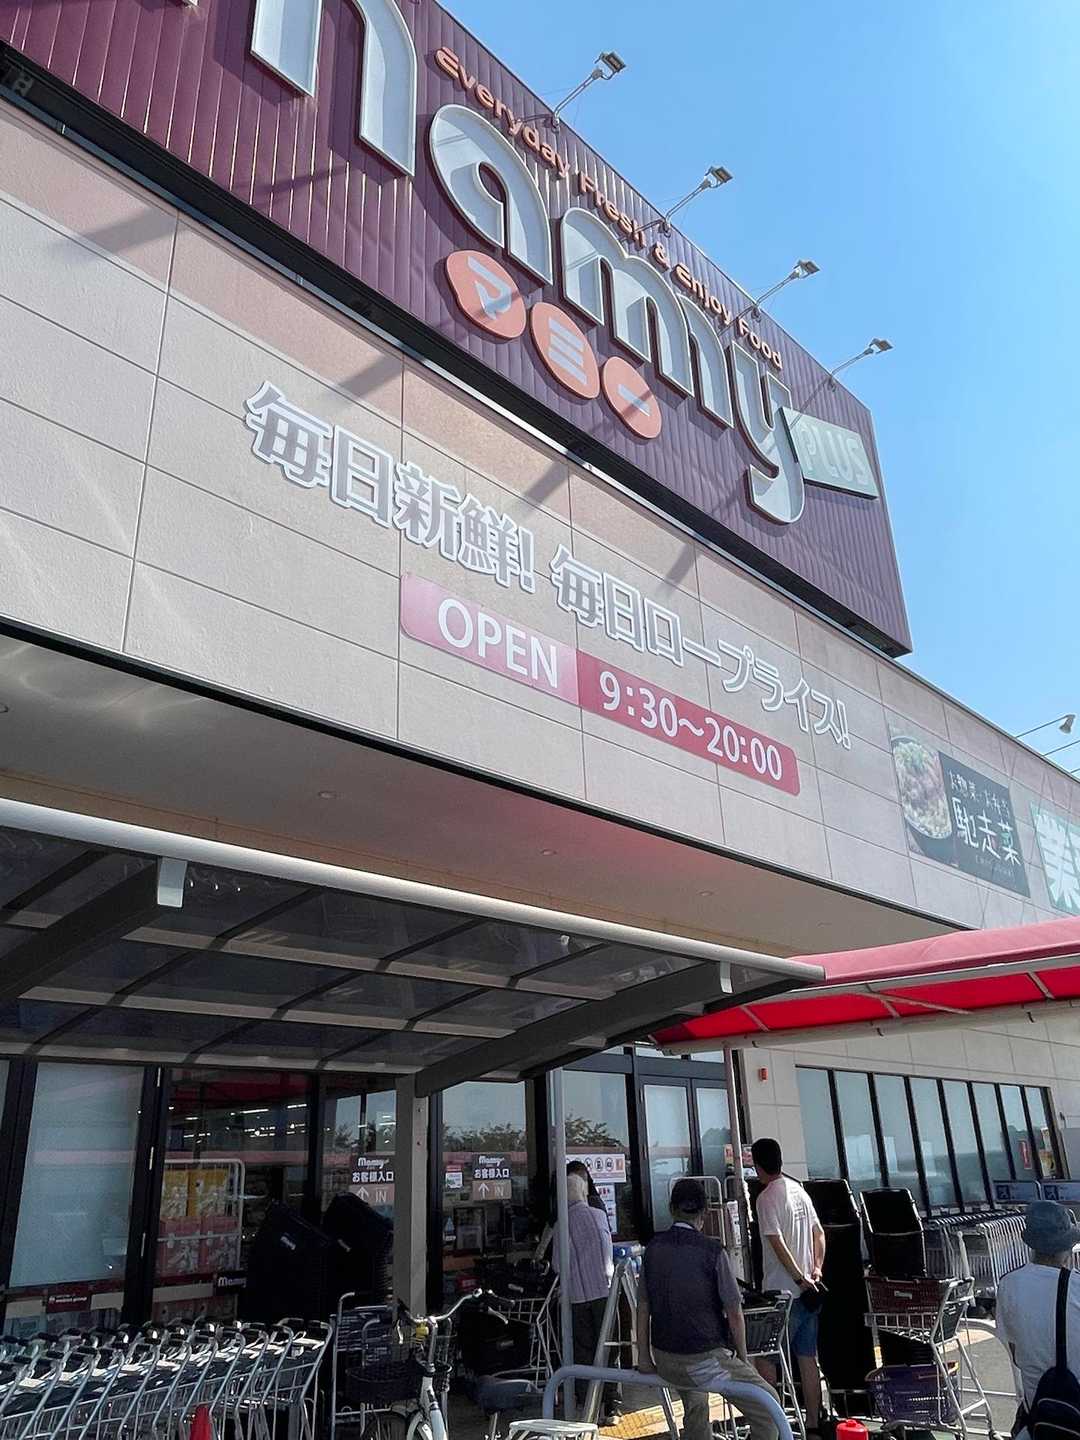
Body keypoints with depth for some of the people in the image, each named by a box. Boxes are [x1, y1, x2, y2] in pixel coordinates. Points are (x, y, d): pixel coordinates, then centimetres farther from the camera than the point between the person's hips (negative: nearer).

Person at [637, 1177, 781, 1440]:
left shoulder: (653, 1247, 1)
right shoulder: (712, 1251, -13)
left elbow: (643, 1306, 6)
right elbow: (734, 1312, -7)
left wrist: (644, 1356, 15)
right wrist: (743, 1358, 7)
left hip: (664, 1359, 6)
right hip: (705, 1359, -6)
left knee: (695, 1408, 33)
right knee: (767, 1405, 10)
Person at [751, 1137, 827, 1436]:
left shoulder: (766, 1198, -15)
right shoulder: (799, 1190, 9)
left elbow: (777, 1242, -21)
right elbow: (819, 1231, 12)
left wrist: (799, 1278, -15)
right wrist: (817, 1269, 5)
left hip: (782, 1291, -7)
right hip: (808, 1290, 8)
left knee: (765, 1358, 3)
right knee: (807, 1358, 13)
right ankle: (813, 1425, 18)